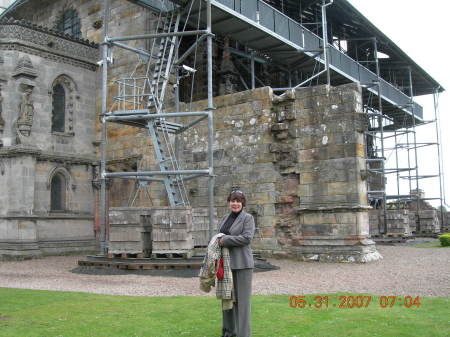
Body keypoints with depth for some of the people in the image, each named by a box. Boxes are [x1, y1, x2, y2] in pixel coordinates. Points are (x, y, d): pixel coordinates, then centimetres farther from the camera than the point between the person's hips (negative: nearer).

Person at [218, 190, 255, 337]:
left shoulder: (248, 218, -4)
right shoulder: (224, 219, 14)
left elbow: (247, 237, -17)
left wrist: (225, 240, -16)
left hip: (242, 264, -6)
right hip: (226, 263, 6)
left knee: (242, 298, -2)